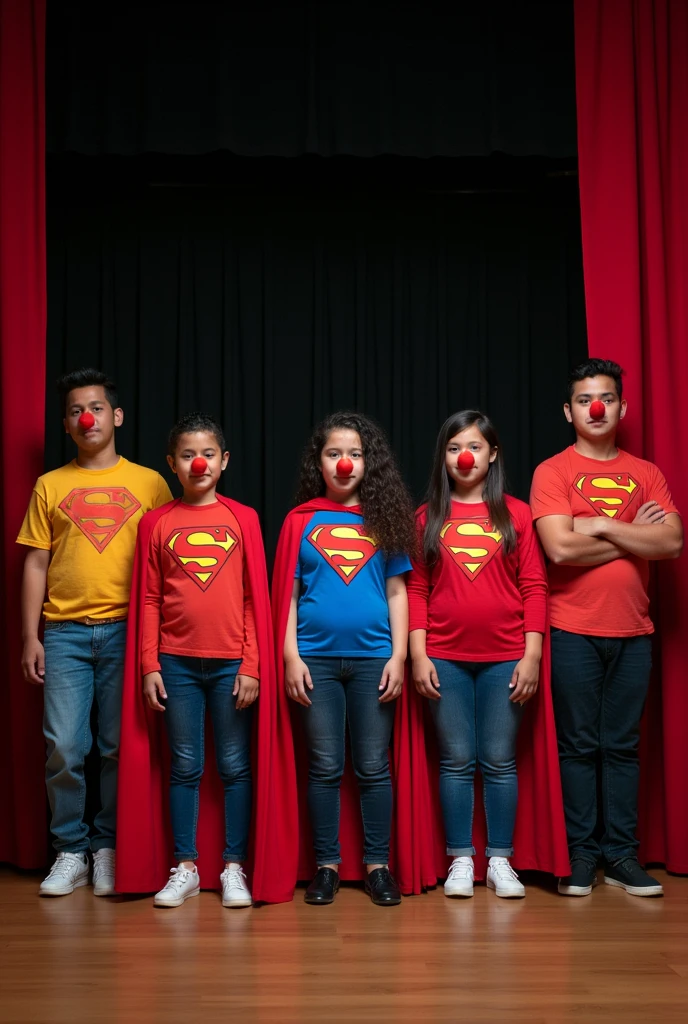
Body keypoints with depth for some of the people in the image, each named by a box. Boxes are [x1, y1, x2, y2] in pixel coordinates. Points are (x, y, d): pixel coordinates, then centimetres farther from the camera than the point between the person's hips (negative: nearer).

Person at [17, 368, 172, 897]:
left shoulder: (150, 483, 7)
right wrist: (31, 636, 3)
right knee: (64, 748, -2)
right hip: (65, 632, 1)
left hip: (127, 630, -1)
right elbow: (36, 564, 10)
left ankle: (110, 850, 16)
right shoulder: (50, 485, 11)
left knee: (121, 748, 2)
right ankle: (70, 853, 12)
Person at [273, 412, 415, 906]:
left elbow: (396, 590, 7)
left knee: (373, 767, 5)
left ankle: (378, 865, 14)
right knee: (325, 767, 5)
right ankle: (327, 865, 15)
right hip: (317, 656, 0)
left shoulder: (384, 518, 8)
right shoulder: (302, 520, 6)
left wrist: (399, 655, 0)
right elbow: (287, 592, 5)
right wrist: (290, 656, -3)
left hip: (373, 657, 0)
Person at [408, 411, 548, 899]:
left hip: (504, 657, -1)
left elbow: (534, 587, 1)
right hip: (445, 658, 1)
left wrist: (532, 654, -5)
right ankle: (460, 860, 15)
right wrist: (418, 655, -3)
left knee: (499, 761, 4)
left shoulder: (516, 514, 3)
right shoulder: (428, 517, 6)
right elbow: (416, 589, 4)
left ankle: (500, 861, 15)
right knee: (456, 760, 5)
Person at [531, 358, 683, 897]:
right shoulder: (553, 472, -1)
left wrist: (603, 526, -12)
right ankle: (580, 855, 11)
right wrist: (634, 537, -6)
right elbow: (560, 548, -15)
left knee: (623, 746, 7)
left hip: (633, 631, 3)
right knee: (579, 745, 3)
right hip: (574, 631, -3)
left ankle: (622, 855, 14)